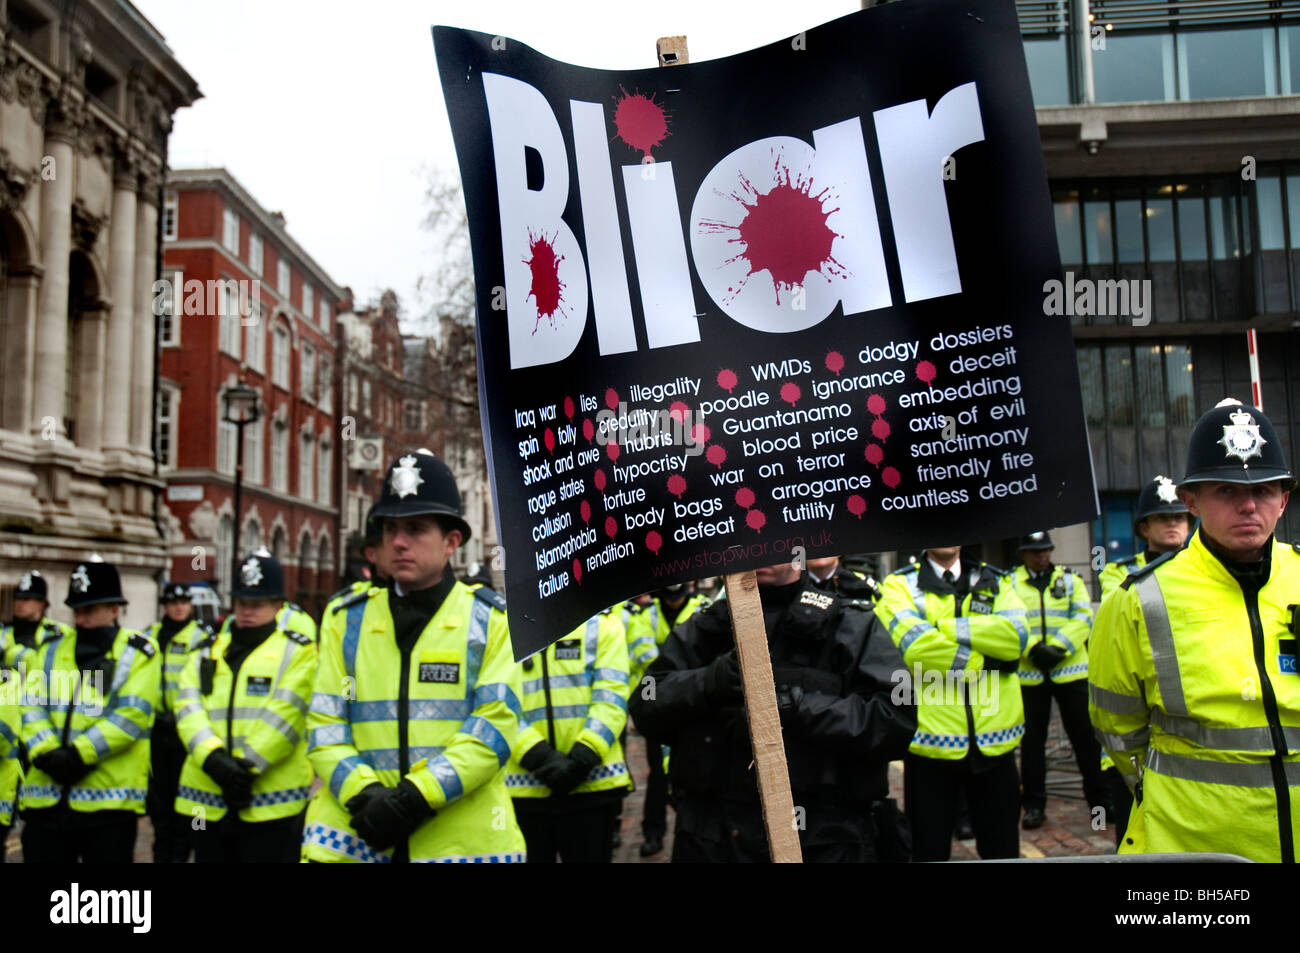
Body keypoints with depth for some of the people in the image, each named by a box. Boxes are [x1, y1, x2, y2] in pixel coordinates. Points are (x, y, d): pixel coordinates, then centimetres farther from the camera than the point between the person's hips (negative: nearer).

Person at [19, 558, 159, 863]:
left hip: (109, 800, -4)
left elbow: (131, 715, -11)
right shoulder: (51, 649, 14)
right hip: (45, 798, 4)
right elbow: (30, 705, 4)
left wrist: (78, 754, -19)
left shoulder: (138, 653, 1)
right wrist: (46, 753, -13)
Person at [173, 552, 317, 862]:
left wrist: (245, 766, -18)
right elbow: (187, 708, -1)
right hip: (207, 804, 5)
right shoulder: (206, 652, 14)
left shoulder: (297, 650, 1)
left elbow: (284, 717, -11)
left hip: (272, 804, -4)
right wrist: (213, 758, -18)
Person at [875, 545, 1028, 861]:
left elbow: (1016, 636, -10)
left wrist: (947, 627, -15)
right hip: (931, 741, -2)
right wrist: (985, 660, -12)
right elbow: (914, 646, -18)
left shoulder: (997, 583, 9)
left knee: (1002, 849, 15)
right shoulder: (899, 585, -1)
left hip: (995, 741, 3)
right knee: (930, 850, 11)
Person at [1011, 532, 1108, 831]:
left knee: (1085, 735, 6)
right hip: (1028, 674, -1)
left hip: (1070, 670, 1)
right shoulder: (1010, 584, 5)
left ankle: (1099, 799, 19)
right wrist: (1033, 650, -19)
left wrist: (1058, 648, -14)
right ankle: (1033, 805, 15)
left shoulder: (1069, 579, 8)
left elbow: (1083, 617, -1)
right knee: (1032, 740, 6)